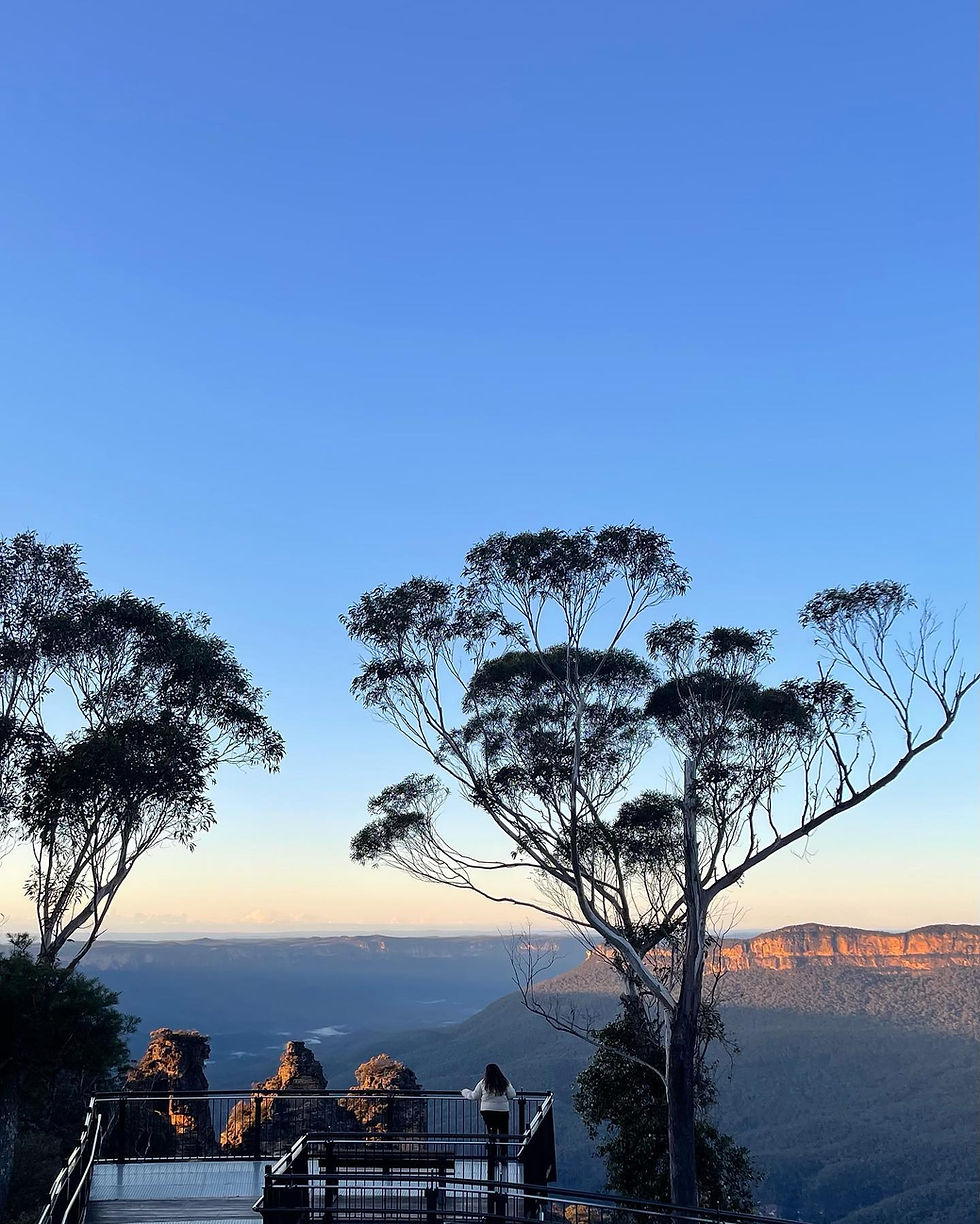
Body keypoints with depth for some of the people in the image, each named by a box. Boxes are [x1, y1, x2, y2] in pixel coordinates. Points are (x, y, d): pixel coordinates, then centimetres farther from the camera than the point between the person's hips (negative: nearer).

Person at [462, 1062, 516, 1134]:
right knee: (503, 1132, 7)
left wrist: (465, 1092, 24)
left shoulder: (483, 1083, -1)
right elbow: (512, 1095, 2)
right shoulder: (505, 1082, 0)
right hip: (503, 1110, 0)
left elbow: (475, 1096, 6)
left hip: (487, 1110, 0)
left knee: (491, 1132, 8)